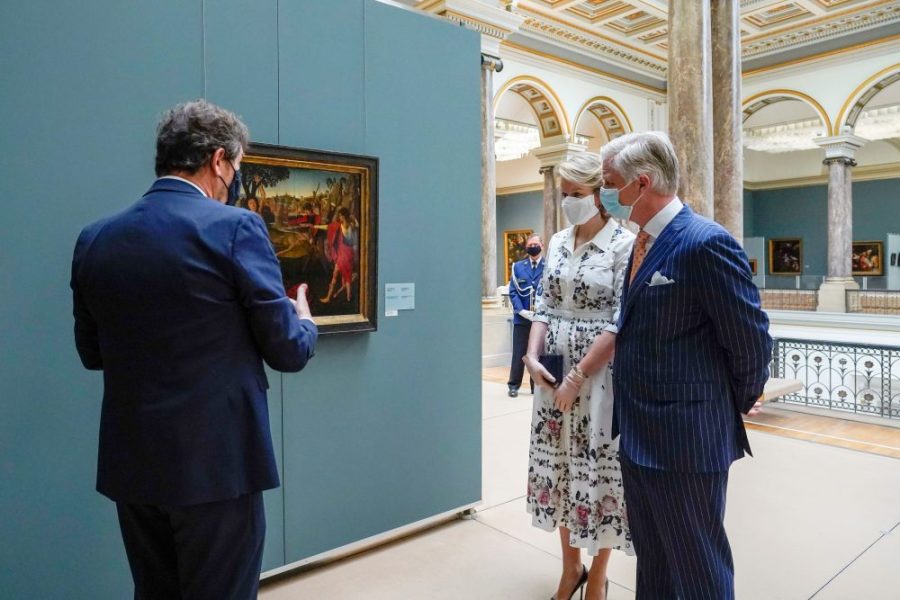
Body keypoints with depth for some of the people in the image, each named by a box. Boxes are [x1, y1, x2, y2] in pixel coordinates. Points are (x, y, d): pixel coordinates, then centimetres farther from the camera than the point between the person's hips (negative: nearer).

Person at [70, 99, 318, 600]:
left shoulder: (94, 239, 3)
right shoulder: (236, 227, -14)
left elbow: (92, 353, 12)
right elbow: (287, 351, -11)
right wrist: (306, 322, 11)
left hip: (131, 464, 6)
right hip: (218, 462, -5)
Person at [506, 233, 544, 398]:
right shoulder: (518, 267, 7)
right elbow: (512, 292, 2)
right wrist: (522, 310, -10)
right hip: (521, 318, 1)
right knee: (518, 354, 4)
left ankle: (538, 386, 19)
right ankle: (513, 385, 15)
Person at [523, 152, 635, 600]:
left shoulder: (624, 244, -10)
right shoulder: (557, 243, 8)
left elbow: (621, 322, -14)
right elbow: (544, 306, 8)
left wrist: (579, 377, -16)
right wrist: (533, 355, -9)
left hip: (600, 372, -5)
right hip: (553, 370, 6)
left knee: (599, 468, 5)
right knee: (560, 464, 12)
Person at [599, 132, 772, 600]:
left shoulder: (706, 243, -19)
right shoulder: (645, 243, 10)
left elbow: (751, 340, -15)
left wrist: (739, 403, -1)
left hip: (686, 439, -9)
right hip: (638, 435, 9)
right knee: (651, 562, 24)